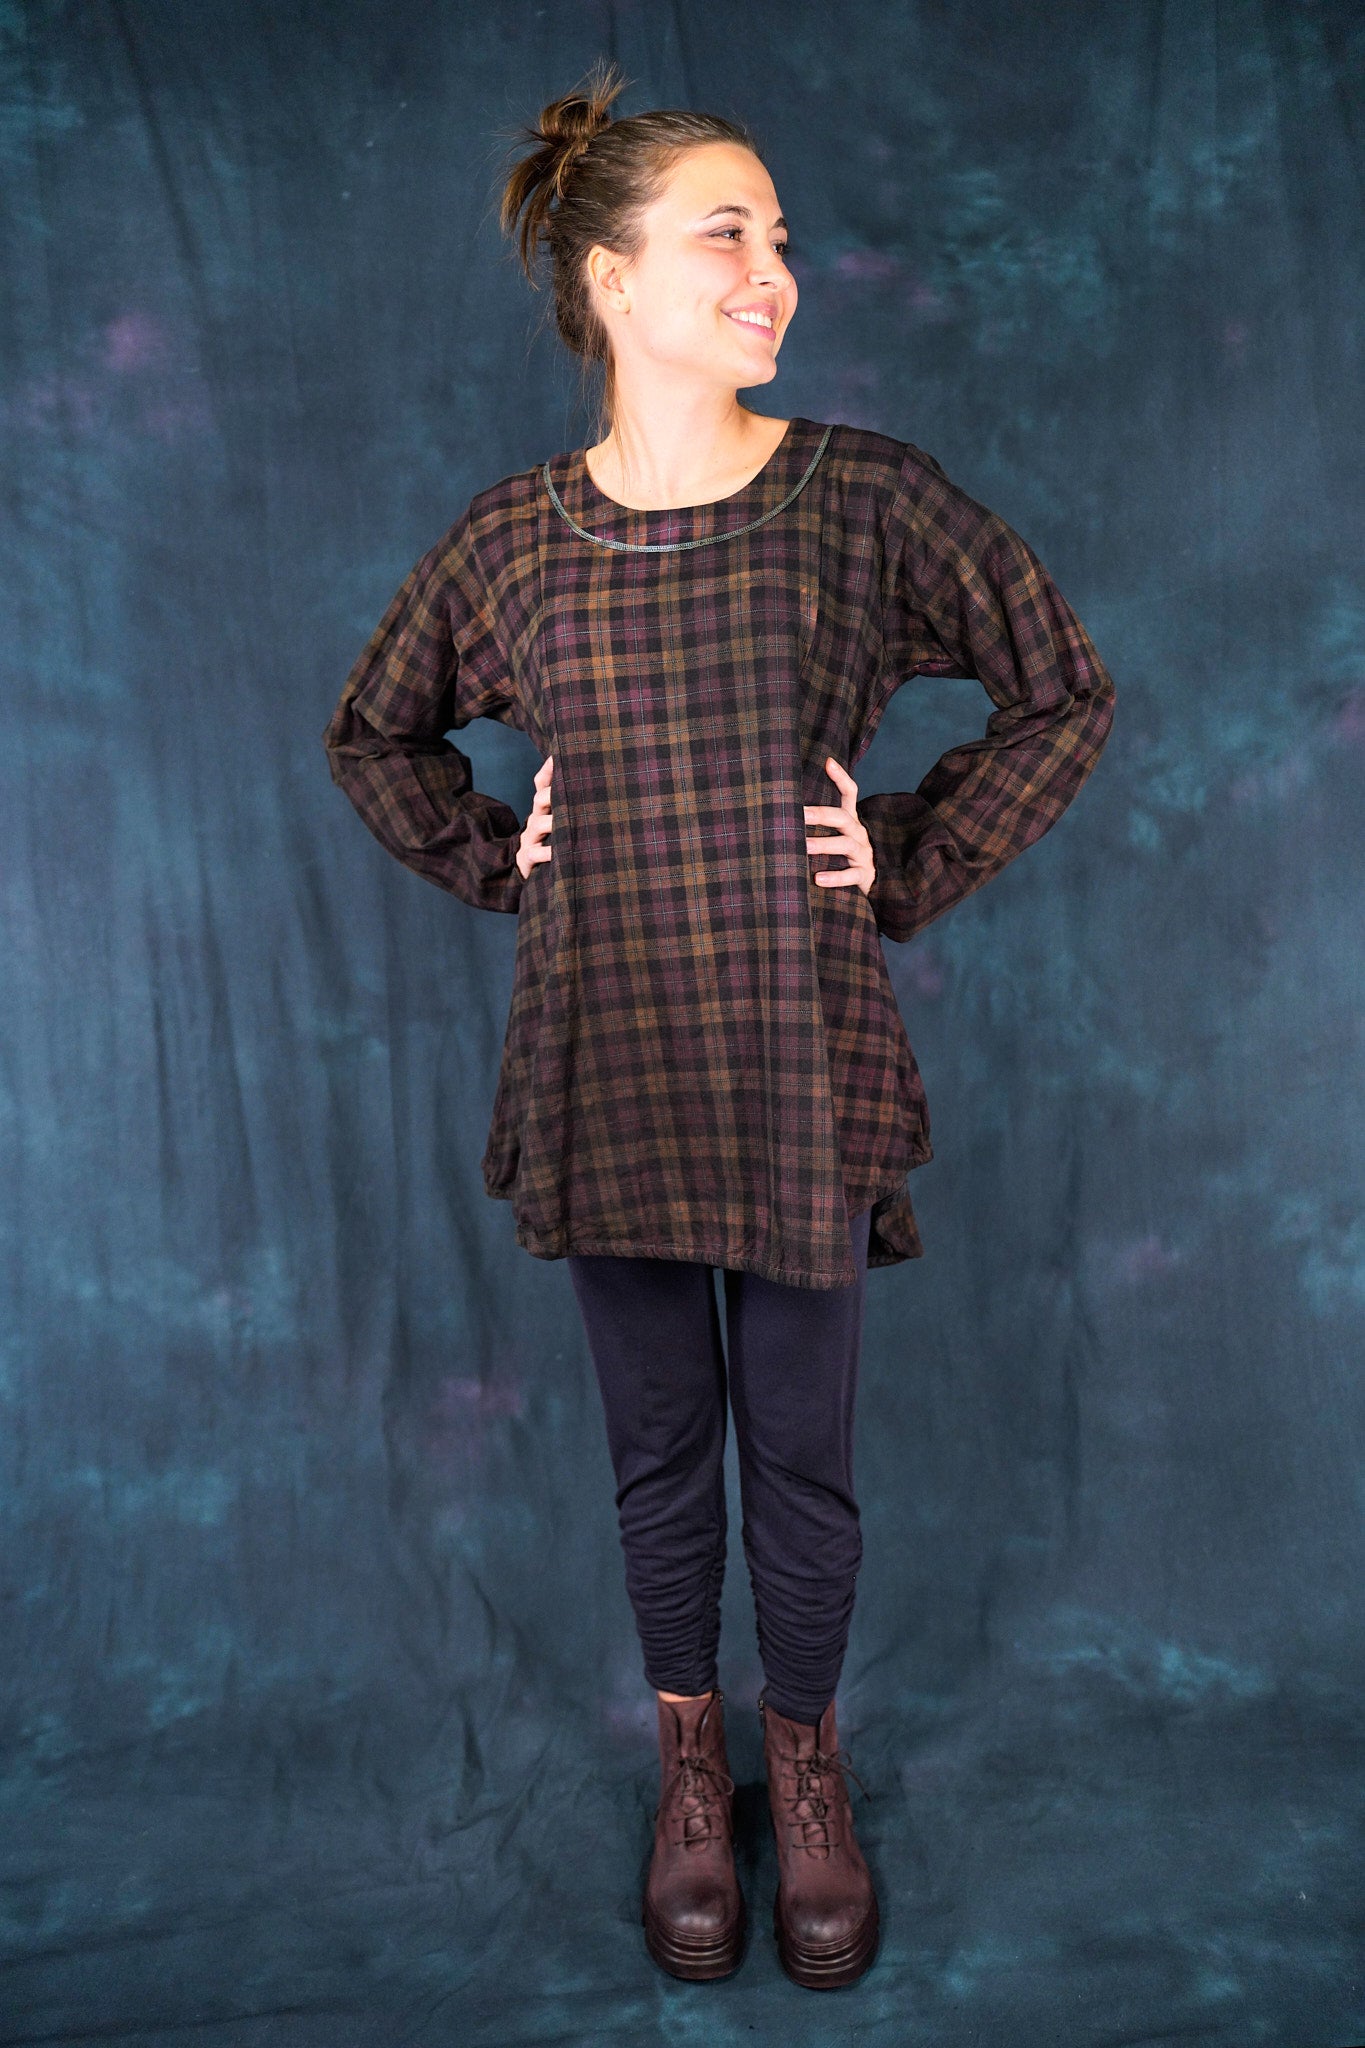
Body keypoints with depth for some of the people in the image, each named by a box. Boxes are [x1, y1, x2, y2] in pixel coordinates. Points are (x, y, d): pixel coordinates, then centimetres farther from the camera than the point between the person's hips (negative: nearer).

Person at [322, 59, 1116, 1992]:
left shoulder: (868, 497, -4)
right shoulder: (515, 535, 0)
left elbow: (1066, 695, 4)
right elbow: (374, 732, 16)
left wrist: (913, 864, -2)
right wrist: (496, 862, 4)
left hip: (804, 1069, -1)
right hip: (606, 1068, 1)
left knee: (802, 1449, 13)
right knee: (659, 1446, 16)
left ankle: (806, 1759, 40)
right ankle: (690, 1761, 41)